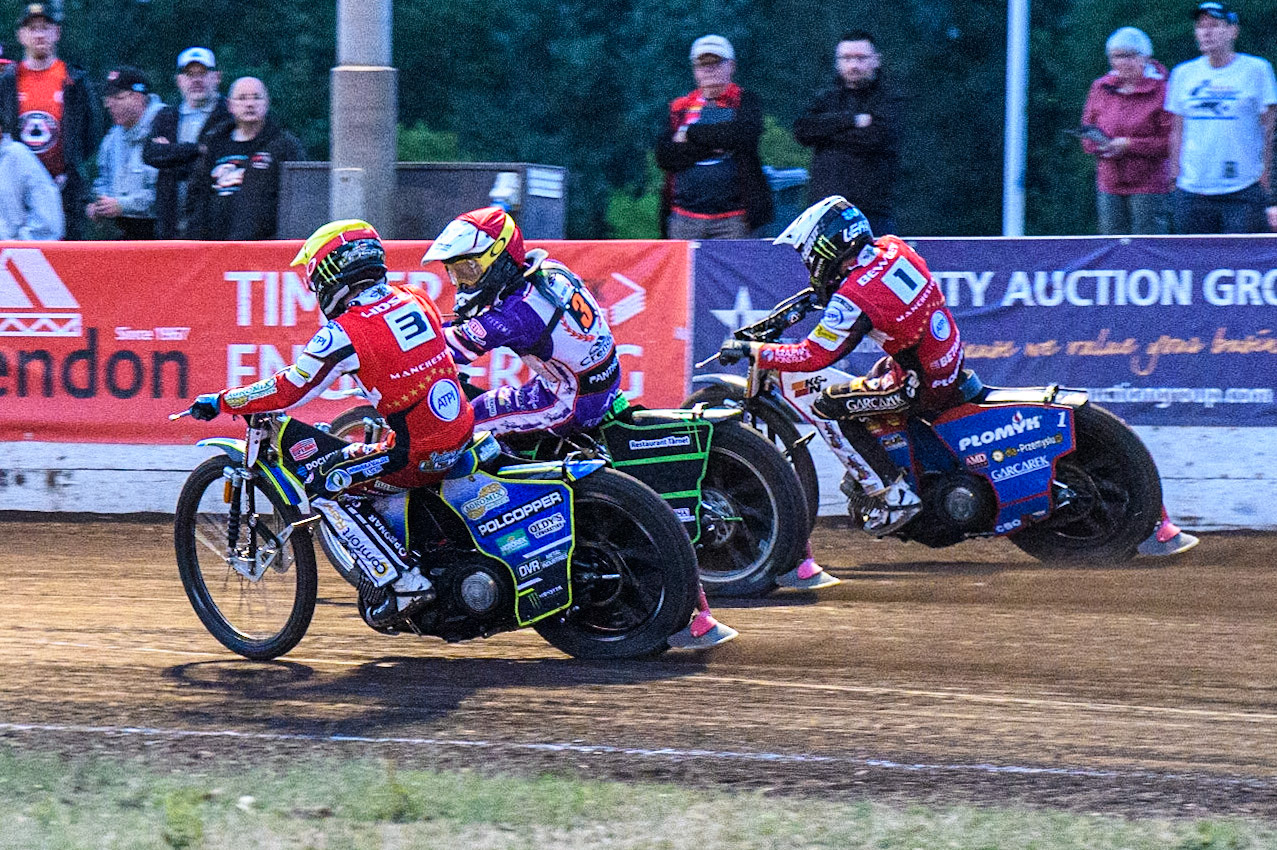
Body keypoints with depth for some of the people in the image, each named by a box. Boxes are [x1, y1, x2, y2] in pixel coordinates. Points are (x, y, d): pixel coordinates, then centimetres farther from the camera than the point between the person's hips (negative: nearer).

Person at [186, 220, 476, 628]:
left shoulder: (345, 332, -12)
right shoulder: (416, 300, 8)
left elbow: (289, 390, -6)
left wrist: (221, 402, 5)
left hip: (414, 454, -8)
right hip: (461, 435, 8)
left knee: (325, 485, 1)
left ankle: (401, 582, -4)